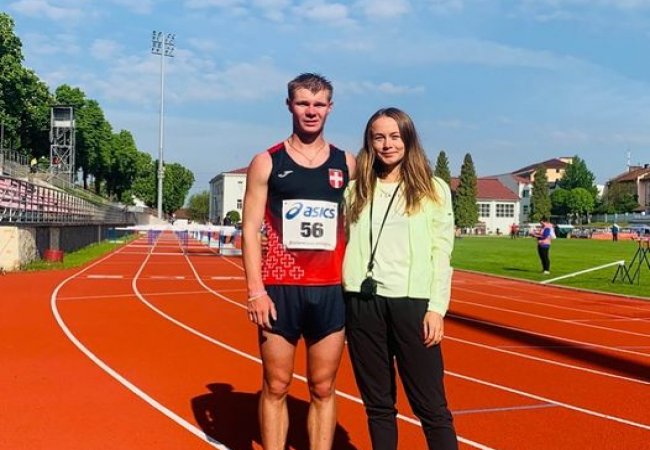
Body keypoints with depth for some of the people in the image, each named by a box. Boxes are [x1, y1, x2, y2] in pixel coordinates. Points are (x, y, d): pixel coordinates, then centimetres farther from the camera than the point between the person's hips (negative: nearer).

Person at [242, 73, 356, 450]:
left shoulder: (347, 163, 9)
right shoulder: (266, 162, 2)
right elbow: (250, 229, -1)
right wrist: (255, 290, -10)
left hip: (331, 290, 2)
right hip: (280, 289, -2)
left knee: (323, 388, 9)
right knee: (276, 386, 6)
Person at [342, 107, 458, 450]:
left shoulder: (434, 190, 4)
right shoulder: (356, 189, 11)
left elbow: (441, 254, 0)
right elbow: (341, 243, 11)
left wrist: (437, 307, -7)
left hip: (411, 302, -2)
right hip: (362, 303, 3)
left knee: (430, 405, 0)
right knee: (377, 403, 12)